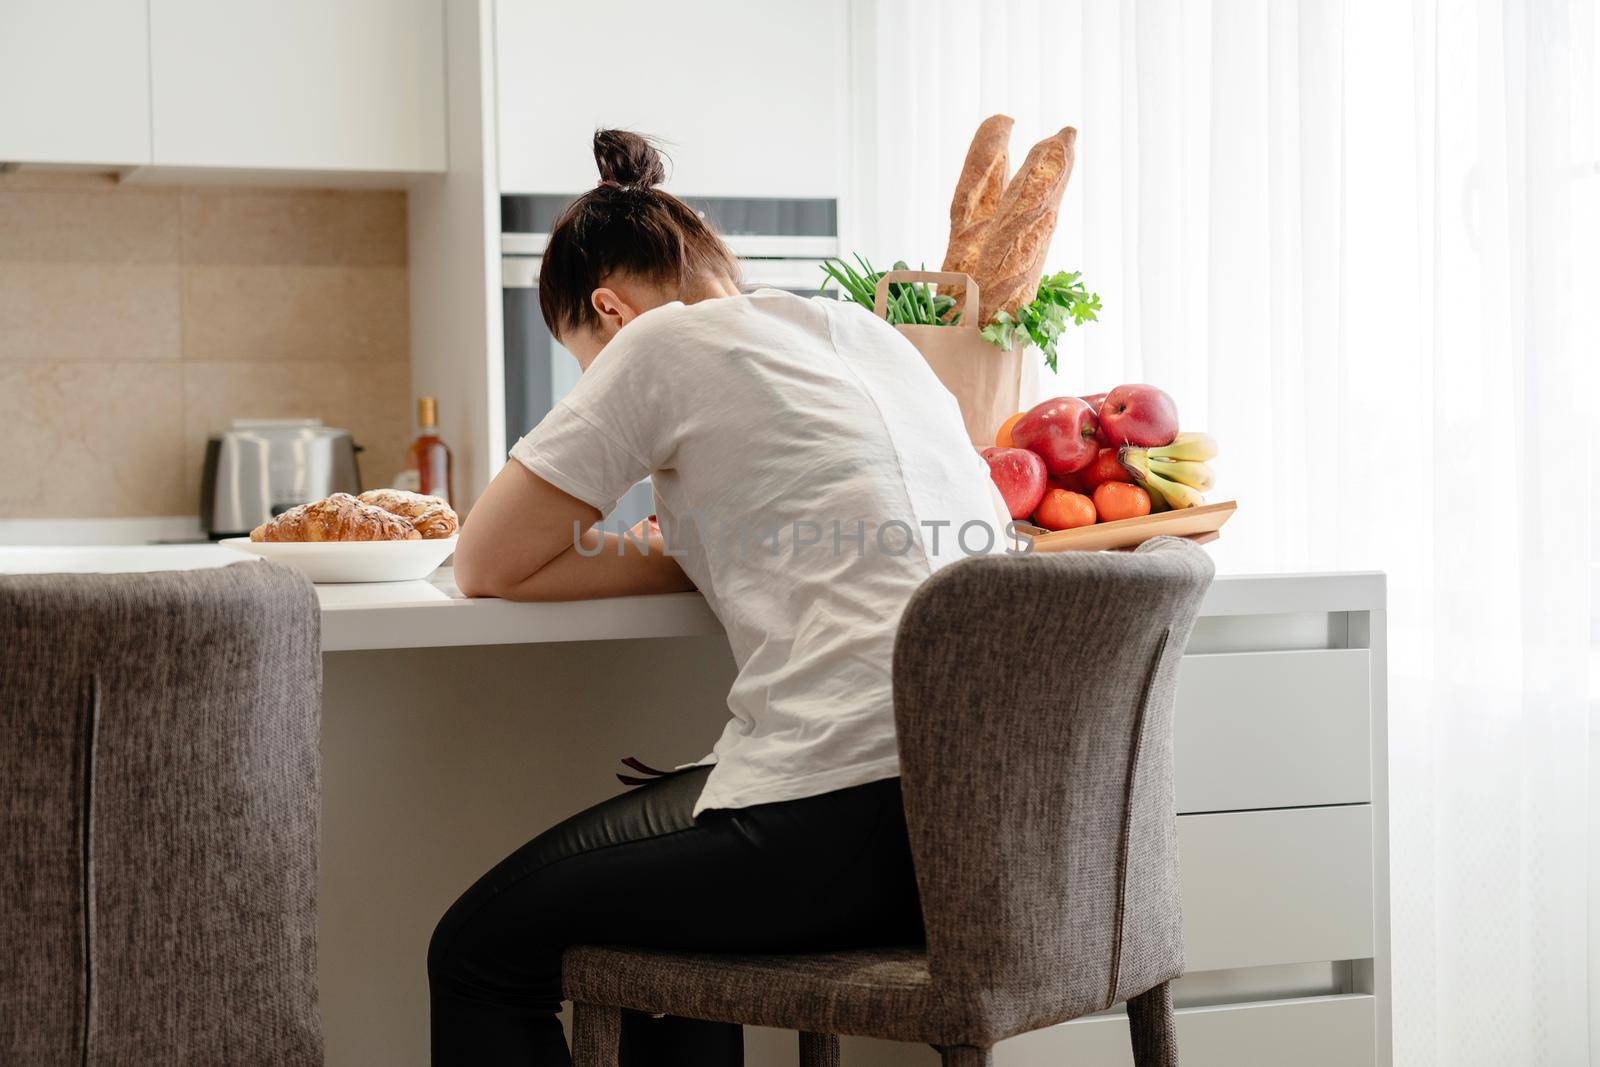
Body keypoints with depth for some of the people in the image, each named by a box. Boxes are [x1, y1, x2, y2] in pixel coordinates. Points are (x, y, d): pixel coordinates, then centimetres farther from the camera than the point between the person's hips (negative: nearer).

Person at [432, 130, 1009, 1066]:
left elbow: (487, 565, 4)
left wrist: (684, 561, 13)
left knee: (478, 953, 9)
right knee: (668, 894, 34)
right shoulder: (868, 332, 22)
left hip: (855, 817, -9)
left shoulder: (667, 340, 0)